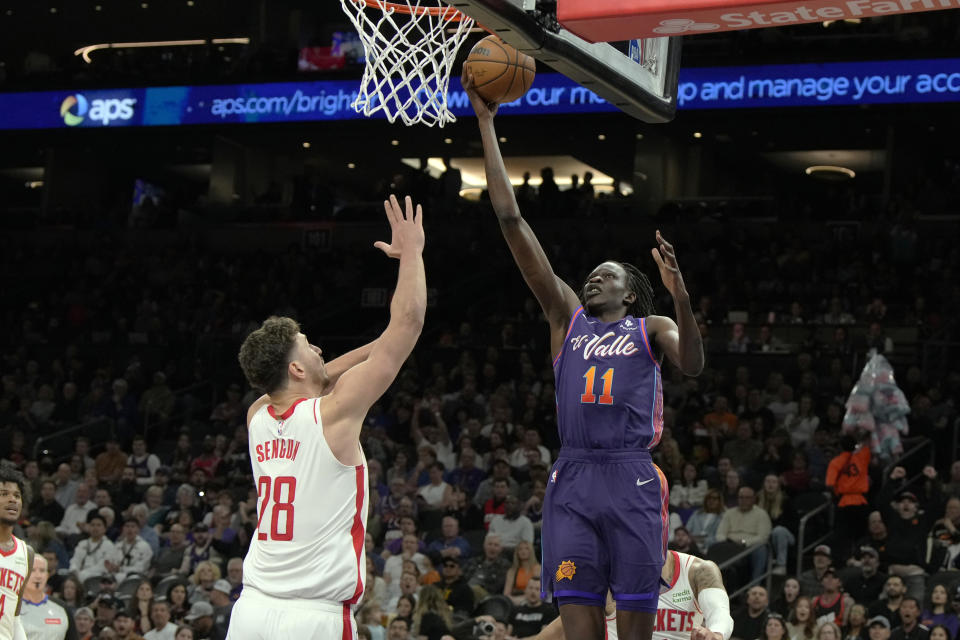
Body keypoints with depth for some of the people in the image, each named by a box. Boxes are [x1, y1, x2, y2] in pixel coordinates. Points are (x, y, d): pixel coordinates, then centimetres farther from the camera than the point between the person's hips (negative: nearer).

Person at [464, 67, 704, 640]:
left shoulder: (650, 328, 13)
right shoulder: (568, 318, 18)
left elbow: (693, 364, -10)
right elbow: (511, 219, 15)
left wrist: (680, 295, -25)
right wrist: (487, 124, 11)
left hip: (633, 480, -2)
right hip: (572, 479, 2)